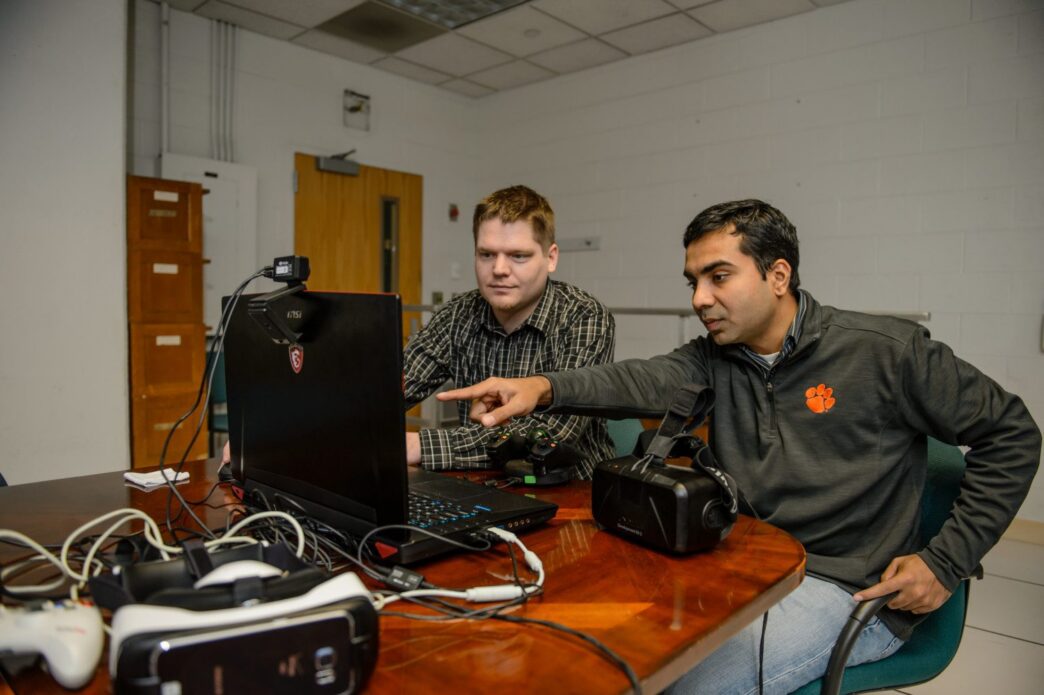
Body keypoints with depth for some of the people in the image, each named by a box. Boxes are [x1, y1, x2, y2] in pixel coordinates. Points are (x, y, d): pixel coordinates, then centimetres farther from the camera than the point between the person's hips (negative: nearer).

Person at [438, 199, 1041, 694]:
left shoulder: (885, 351, -10)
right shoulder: (716, 360, 1)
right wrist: (545, 388, -38)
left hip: (853, 590, -4)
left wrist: (947, 562, -8)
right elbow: (646, 381, -19)